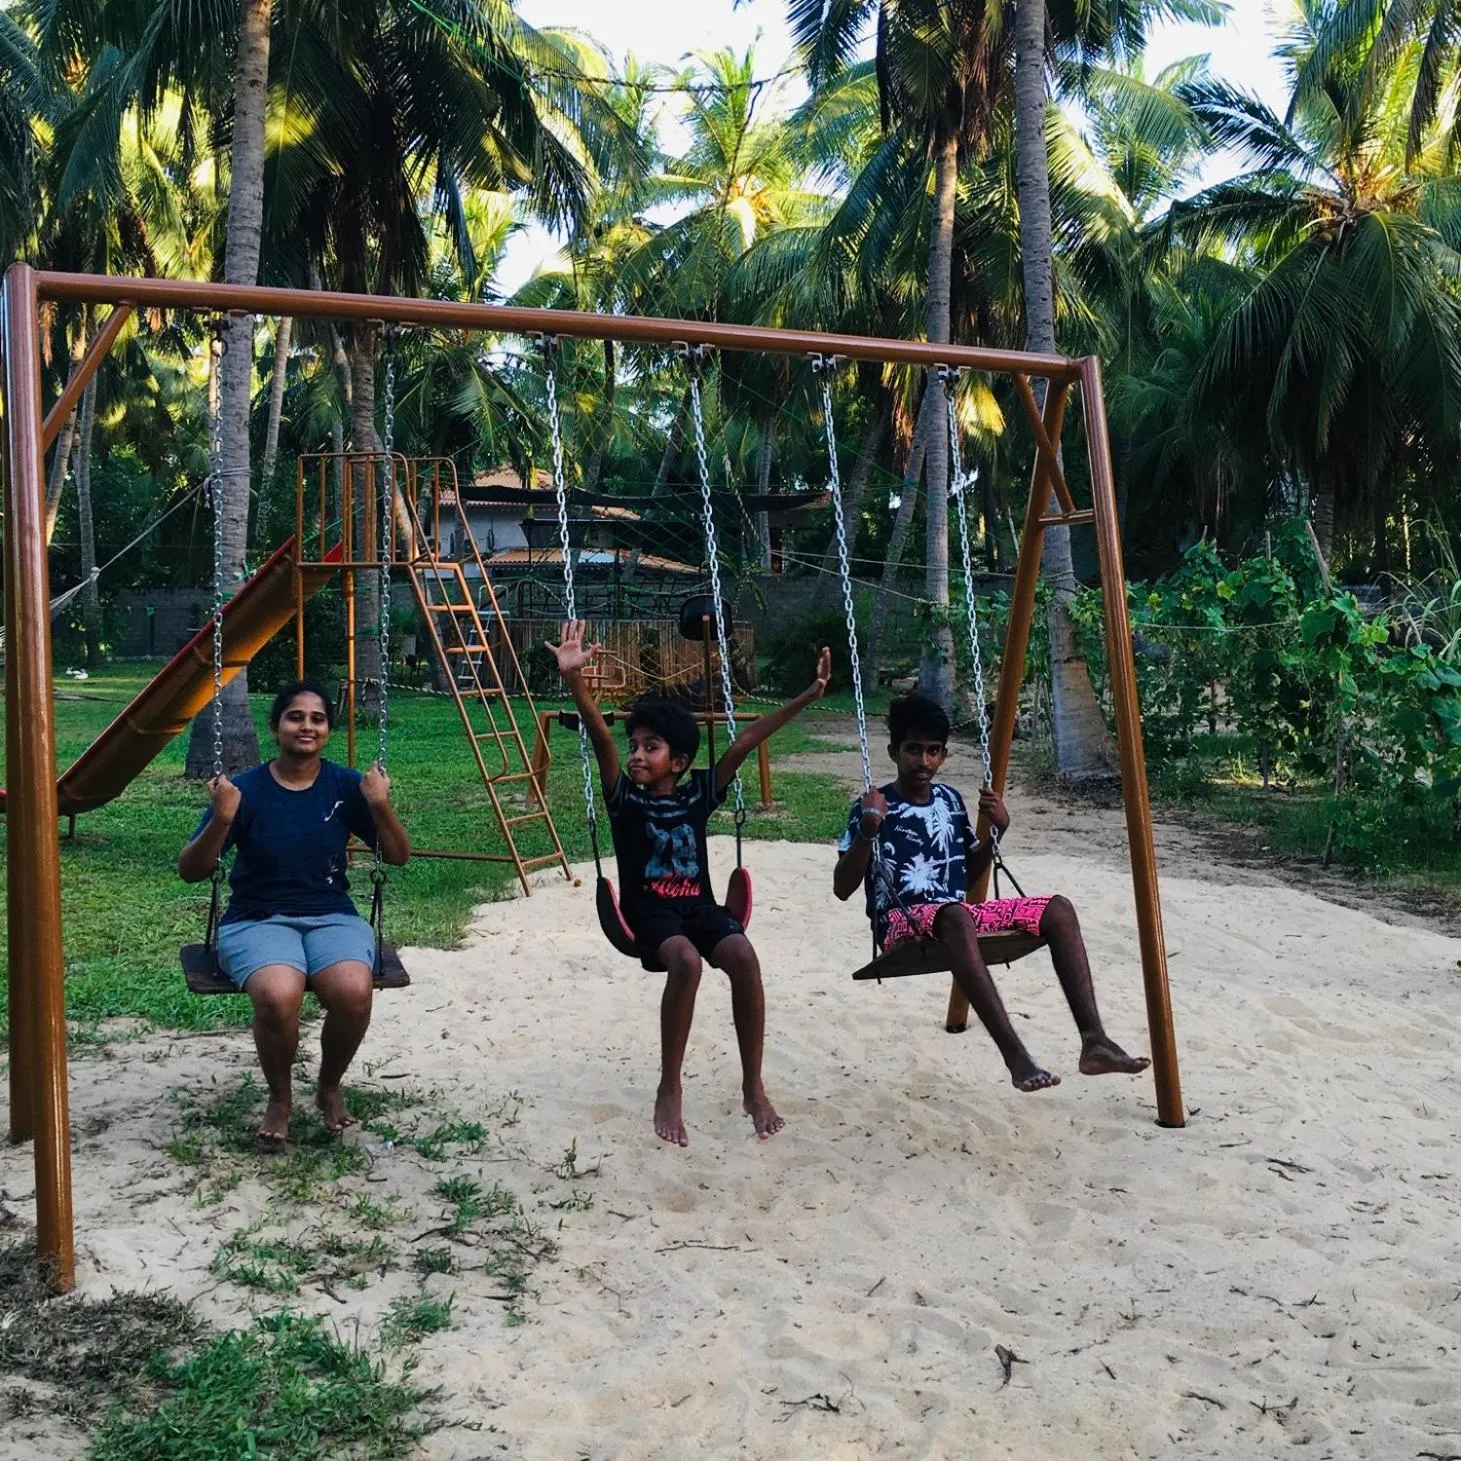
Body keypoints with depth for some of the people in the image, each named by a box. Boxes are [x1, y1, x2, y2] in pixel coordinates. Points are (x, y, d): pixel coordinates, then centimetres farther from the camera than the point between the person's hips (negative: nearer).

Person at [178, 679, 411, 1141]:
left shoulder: (346, 785, 2)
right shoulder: (245, 789, -4)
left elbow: (398, 856, 4)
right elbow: (190, 871, -4)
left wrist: (380, 806, -15)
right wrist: (221, 820, -22)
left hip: (331, 917, 2)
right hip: (257, 920, -2)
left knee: (354, 991, -32)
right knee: (279, 995, -36)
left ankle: (330, 1088, 2)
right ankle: (279, 1097, -2)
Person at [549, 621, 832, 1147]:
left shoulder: (698, 792, 4)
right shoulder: (625, 796, -2)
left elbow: (745, 741, -1)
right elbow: (600, 737, -17)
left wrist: (807, 697, -7)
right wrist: (573, 678, -33)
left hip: (698, 903, 3)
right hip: (647, 907, -2)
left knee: (742, 954, -28)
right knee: (686, 960, -34)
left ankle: (753, 1086, -13)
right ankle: (669, 1091, -18)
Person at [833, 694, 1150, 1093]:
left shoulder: (950, 800, 16)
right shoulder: (872, 808, -1)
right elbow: (842, 889, -6)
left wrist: (997, 829, 8)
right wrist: (867, 831, -19)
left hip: (958, 913, 7)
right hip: (903, 923, -6)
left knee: (1058, 910, -13)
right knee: (956, 917, -41)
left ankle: (1094, 1040, -25)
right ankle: (1015, 1056, -49)